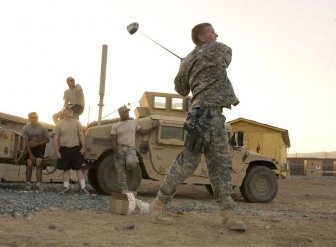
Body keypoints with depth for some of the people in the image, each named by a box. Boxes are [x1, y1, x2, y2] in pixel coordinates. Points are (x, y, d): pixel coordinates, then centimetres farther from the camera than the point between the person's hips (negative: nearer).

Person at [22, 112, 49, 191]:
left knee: (38, 164, -16)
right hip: (30, 148, 1)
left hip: (40, 147, -1)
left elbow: (47, 140, -7)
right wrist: (30, 154, -12)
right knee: (29, 164, -9)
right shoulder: (25, 128, -14)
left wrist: (38, 143, -23)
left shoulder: (43, 128, -17)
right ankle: (28, 184, 1)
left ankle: (39, 184, -14)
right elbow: (26, 142, -9)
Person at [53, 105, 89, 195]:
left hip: (76, 148, 1)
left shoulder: (76, 122, 5)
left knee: (79, 168, 0)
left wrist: (83, 147, -3)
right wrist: (57, 151, -5)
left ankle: (83, 187, 3)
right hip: (64, 149, 0)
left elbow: (81, 135, 4)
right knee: (66, 169, 8)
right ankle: (66, 187, 17)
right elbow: (55, 139, 0)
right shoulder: (59, 124, 1)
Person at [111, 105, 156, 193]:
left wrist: (153, 128, 14)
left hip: (131, 149, 1)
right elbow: (113, 140, 1)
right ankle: (124, 190, 4)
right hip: (119, 149, 0)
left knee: (131, 163, -30)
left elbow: (142, 132, 21)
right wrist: (116, 152, -11)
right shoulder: (115, 126, 6)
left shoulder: (133, 122, 14)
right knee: (120, 171, -3)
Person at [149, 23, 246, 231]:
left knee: (221, 164, 4)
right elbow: (226, 59, 23)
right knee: (188, 161, -7)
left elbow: (181, 89, 25)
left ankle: (228, 213, 0)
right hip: (205, 114, -9)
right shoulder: (219, 49, 0)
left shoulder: (187, 61, 18)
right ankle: (159, 203, 1)